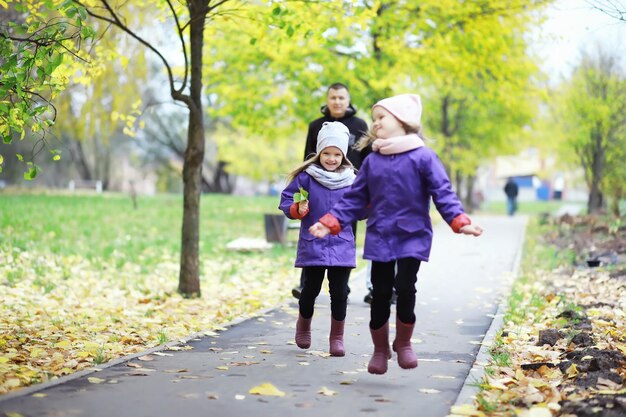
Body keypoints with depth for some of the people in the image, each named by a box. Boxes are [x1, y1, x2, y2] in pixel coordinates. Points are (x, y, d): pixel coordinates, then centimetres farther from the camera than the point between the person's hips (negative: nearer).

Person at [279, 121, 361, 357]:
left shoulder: (350, 180, 3)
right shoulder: (306, 177, -5)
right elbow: (286, 201, -1)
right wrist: (297, 210, -20)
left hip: (342, 246, 1)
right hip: (312, 246, -1)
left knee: (339, 293, 0)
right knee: (311, 290, 7)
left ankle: (337, 338, 14)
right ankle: (303, 327, 34)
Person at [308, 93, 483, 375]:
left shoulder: (423, 157, -5)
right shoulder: (372, 161, 7)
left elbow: (443, 193, -8)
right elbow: (354, 198, 9)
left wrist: (459, 221, -22)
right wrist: (330, 222, -2)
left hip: (413, 237, -3)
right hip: (379, 238, 4)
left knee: (405, 288, -14)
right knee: (380, 294, 5)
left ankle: (403, 343, 10)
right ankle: (380, 349, 22)